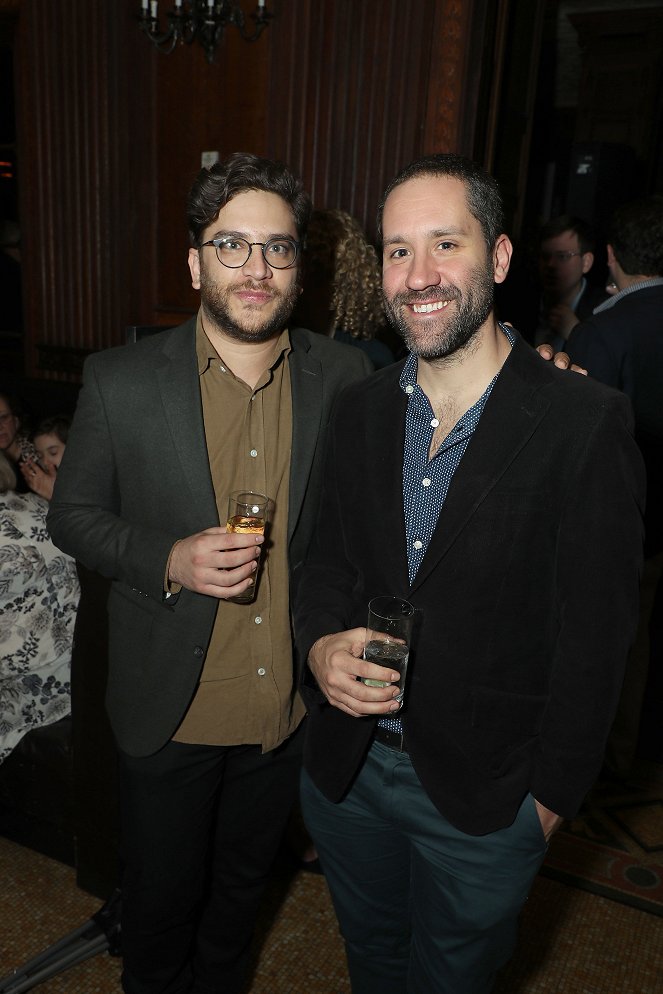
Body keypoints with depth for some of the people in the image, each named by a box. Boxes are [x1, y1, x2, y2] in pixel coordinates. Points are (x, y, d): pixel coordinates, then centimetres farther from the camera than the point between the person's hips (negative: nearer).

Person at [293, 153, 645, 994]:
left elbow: (593, 633, -14)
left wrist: (552, 795, -8)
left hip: (482, 794, -4)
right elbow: (330, 555, 5)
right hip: (346, 767, 4)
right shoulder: (360, 410, -3)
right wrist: (321, 643, -15)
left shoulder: (584, 423, -19)